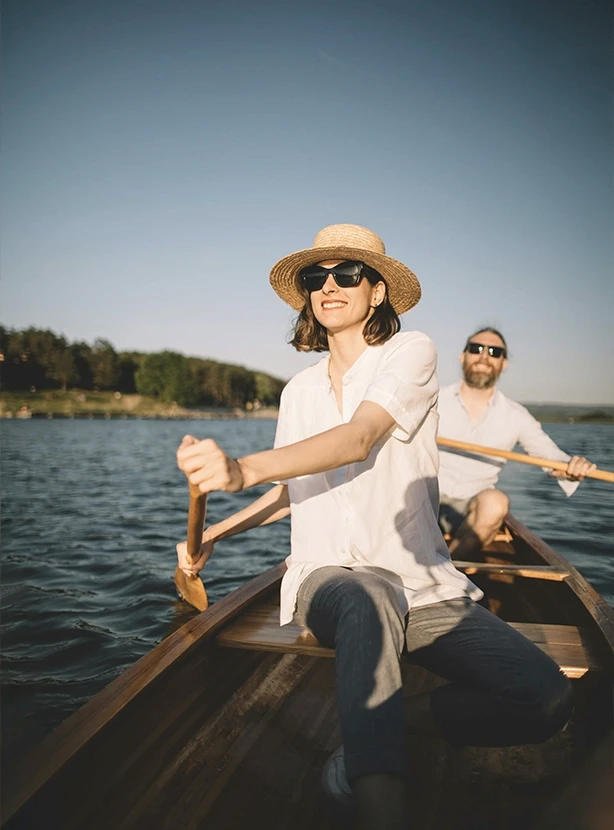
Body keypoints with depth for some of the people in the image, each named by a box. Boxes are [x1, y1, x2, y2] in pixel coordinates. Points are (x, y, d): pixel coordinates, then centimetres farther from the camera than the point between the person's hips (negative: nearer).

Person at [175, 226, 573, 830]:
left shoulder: (411, 352, -3)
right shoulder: (299, 390, 12)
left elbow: (358, 439, -22)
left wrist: (244, 469, -36)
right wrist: (213, 535, 15)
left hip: (423, 587, -1)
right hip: (328, 578, 1)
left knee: (545, 699, -21)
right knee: (369, 595, -37)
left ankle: (380, 723, -5)